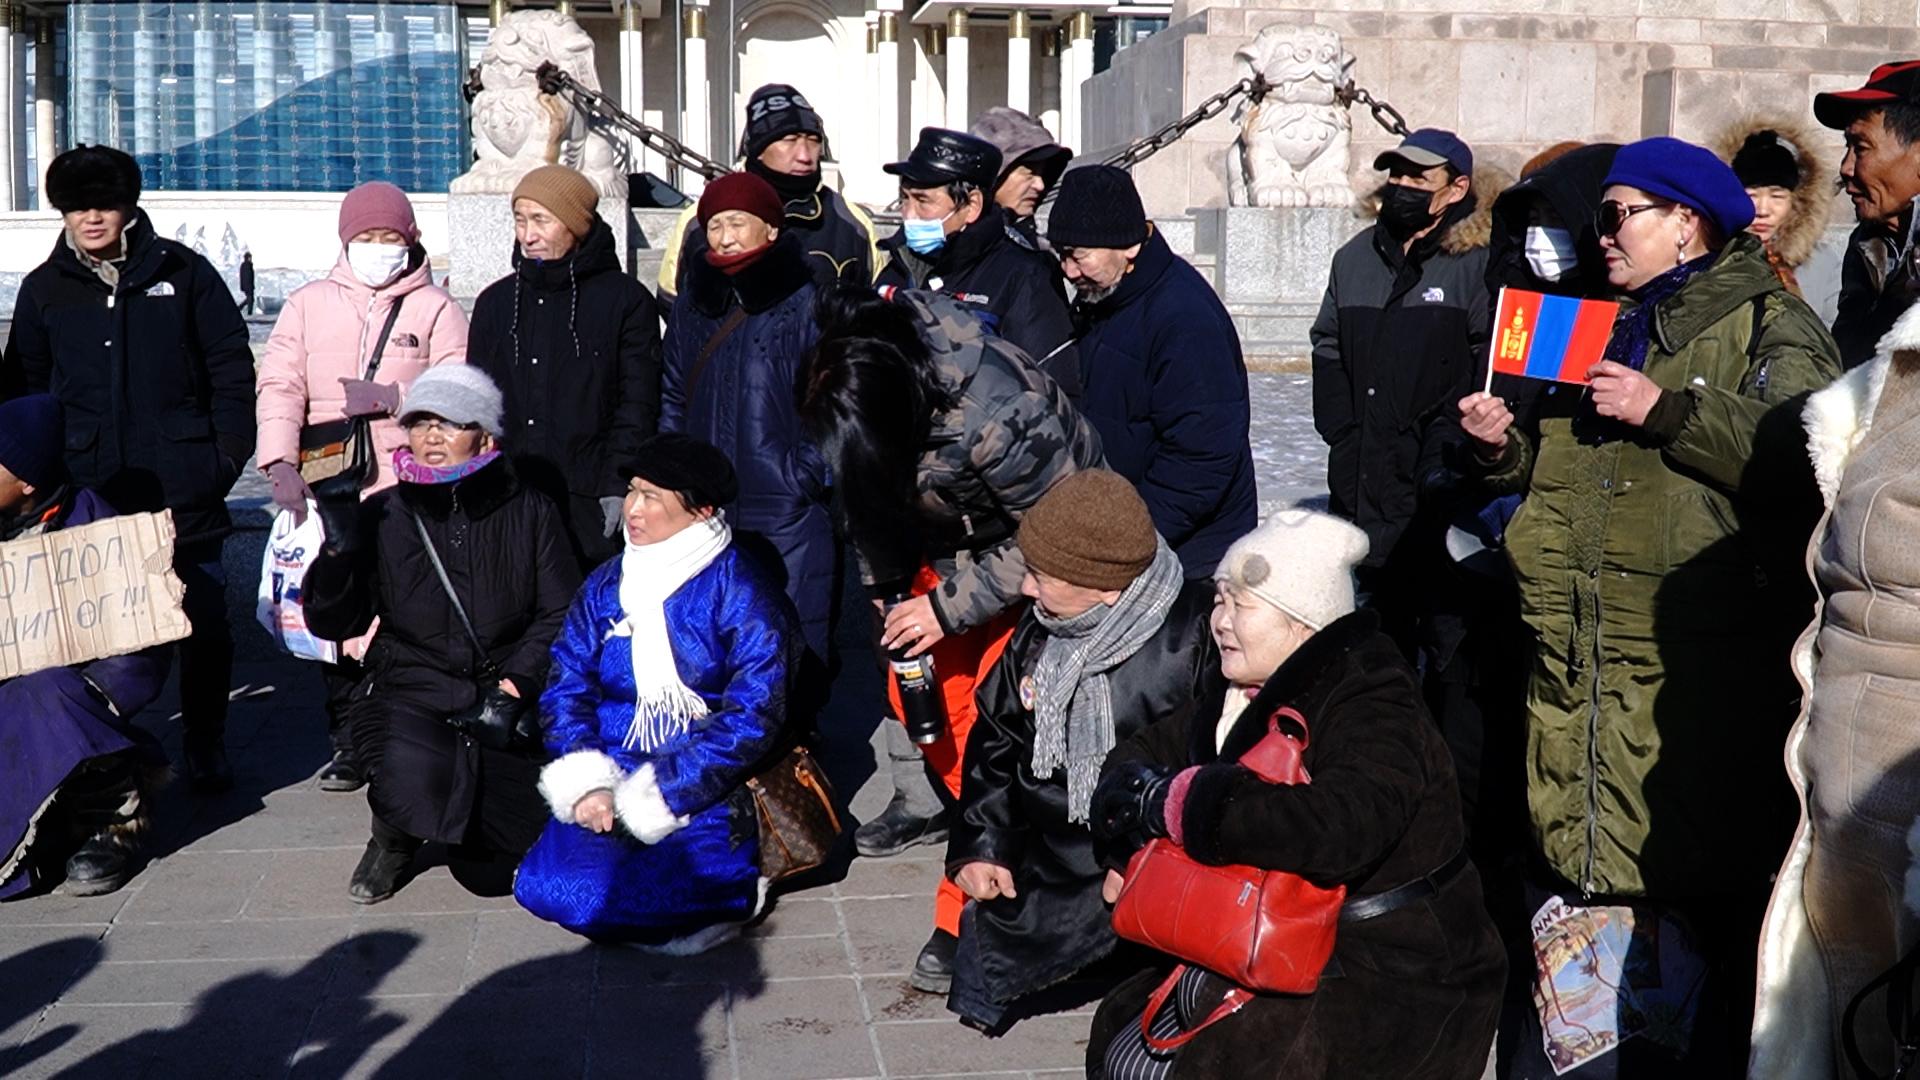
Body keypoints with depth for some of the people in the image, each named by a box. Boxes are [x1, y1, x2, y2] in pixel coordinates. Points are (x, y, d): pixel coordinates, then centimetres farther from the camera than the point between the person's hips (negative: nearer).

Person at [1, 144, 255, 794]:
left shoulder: (181, 271, 4)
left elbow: (232, 366, 5)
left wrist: (229, 452, -3)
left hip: (184, 488, -1)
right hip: (91, 489, 2)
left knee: (204, 619, 1)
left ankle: (206, 747, 14)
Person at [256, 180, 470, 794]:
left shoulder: (436, 310, 9)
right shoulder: (309, 305, 15)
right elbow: (279, 387, 4)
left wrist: (390, 398, -14)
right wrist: (281, 463, -11)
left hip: (410, 490, -2)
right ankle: (348, 746, 14)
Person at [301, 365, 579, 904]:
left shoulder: (528, 513, 2)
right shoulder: (383, 516, 3)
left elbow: (562, 614, 1)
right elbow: (330, 624, 1)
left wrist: (518, 684, -14)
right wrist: (338, 553, -16)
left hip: (503, 702, 1)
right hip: (408, 693, 0)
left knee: (493, 873, -5)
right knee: (417, 781, -35)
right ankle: (393, 839, 5)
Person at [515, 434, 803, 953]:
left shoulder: (741, 593, -7)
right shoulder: (606, 585, 10)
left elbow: (752, 721, -13)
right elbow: (566, 688, 7)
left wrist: (654, 794, -17)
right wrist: (584, 782, -11)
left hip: (706, 796, -6)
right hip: (614, 779, 6)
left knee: (593, 896, -24)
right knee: (542, 886, -16)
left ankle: (735, 891, 1)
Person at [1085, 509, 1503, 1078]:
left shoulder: (1370, 707, -19)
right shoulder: (1239, 691, 6)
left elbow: (1340, 829, -37)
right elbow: (1146, 751, 14)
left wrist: (1175, 802, -30)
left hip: (1401, 982, -8)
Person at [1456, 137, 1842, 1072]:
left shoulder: (1768, 326, 0)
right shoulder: (1598, 327, 24)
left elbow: (1799, 457, -18)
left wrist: (1668, 411, -17)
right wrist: (1506, 448, 10)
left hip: (1696, 665, -7)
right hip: (1579, 653, 7)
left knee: (1699, 873, -4)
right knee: (1577, 859, 8)